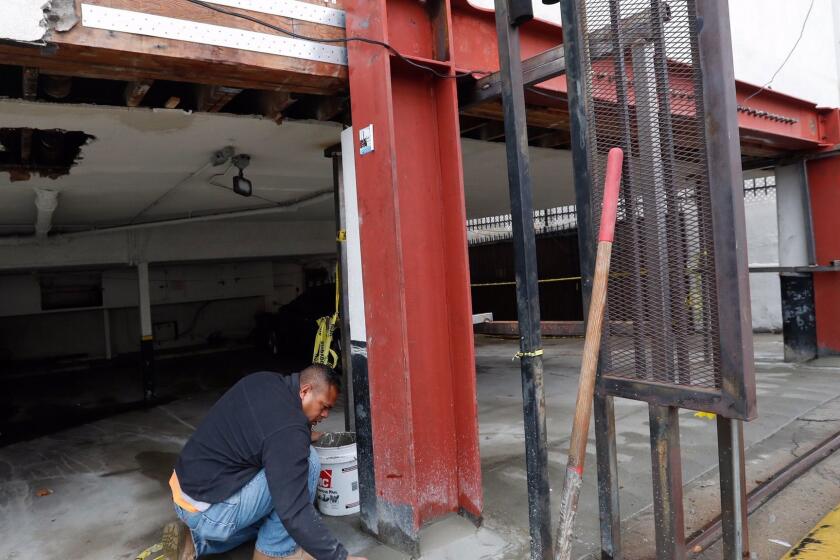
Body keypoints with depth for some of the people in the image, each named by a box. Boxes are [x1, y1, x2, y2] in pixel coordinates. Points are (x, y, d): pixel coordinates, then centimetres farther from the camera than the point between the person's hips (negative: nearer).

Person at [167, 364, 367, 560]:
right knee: (307, 461, -14)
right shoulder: (289, 428, -25)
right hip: (208, 510, -9)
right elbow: (294, 512, -26)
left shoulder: (265, 380, 1)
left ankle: (199, 540, 17)